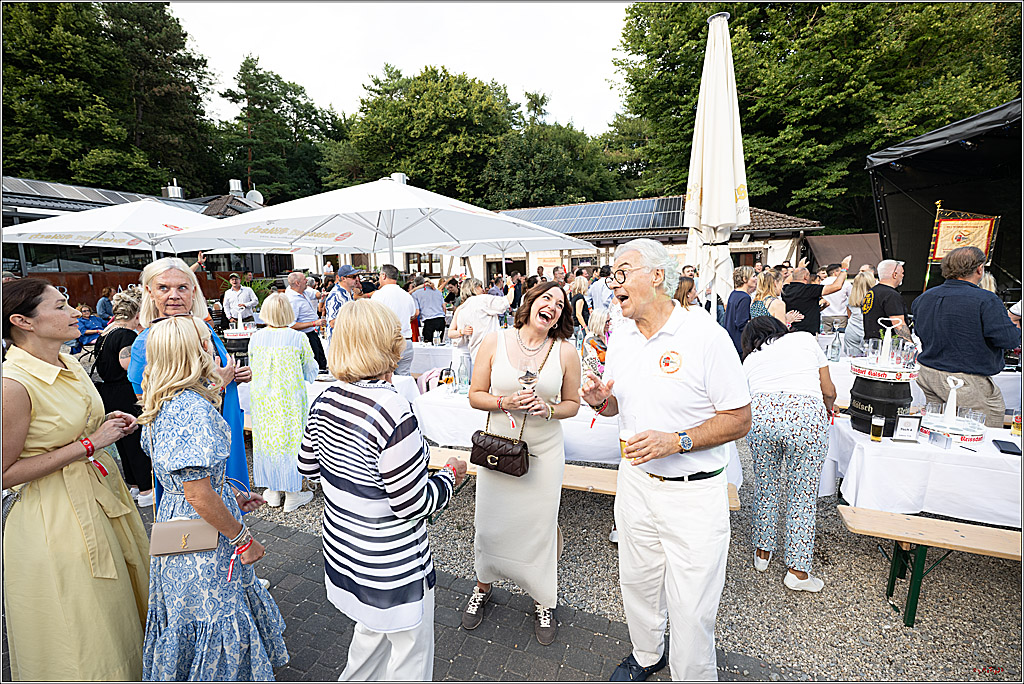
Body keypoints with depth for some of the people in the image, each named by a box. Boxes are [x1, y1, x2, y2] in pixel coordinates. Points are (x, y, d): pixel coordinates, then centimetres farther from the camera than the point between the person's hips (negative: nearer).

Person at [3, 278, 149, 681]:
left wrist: (108, 425, 0)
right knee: (81, 650, 12)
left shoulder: (70, 366, 4)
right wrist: (88, 444, -21)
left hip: (102, 494, 8)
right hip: (56, 522, -8)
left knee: (123, 611, 24)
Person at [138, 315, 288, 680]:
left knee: (185, 610, 28)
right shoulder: (193, 408, -29)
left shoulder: (165, 403, 2)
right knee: (217, 614, 10)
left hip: (174, 515, 10)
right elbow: (199, 495, -27)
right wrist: (243, 539, -17)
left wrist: (231, 495, 14)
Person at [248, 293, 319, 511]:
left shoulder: (256, 337, -3)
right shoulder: (298, 338, -12)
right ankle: (292, 494, 15)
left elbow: (252, 368, 11)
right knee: (291, 439, 6)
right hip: (290, 398, -3)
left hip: (263, 398, 3)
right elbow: (311, 372, -2)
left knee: (266, 438, 14)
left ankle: (273, 491, 27)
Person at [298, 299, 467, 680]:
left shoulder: (325, 401, -7)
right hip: (390, 563, -8)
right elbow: (413, 504, -26)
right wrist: (451, 476, -9)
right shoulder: (392, 411, -32)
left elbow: (308, 468, 8)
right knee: (410, 648, 19)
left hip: (342, 545, 8)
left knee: (372, 627, 32)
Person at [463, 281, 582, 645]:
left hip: (544, 452, 0)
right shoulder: (494, 342, -7)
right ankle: (483, 588, 44)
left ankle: (543, 602, 38)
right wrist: (505, 402, -20)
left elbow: (572, 404, 3)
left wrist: (549, 408, -17)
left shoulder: (566, 352, -6)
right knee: (490, 523, 14)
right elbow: (476, 395, -2)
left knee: (540, 526, 11)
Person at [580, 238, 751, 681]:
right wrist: (600, 399, -10)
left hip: (693, 493, -5)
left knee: (691, 608, 7)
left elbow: (738, 420, -14)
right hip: (635, 479, 6)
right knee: (637, 580, 22)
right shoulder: (620, 334, 2)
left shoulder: (705, 335, -18)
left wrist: (675, 441, -26)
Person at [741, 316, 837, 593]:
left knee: (765, 487, 21)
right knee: (803, 495, 12)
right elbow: (828, 390, 20)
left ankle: (762, 552, 35)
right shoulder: (805, 339, 23)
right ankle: (797, 570, 20)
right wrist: (829, 407, 42)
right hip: (807, 413, -1)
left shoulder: (750, 359, 26)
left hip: (761, 414, 2)